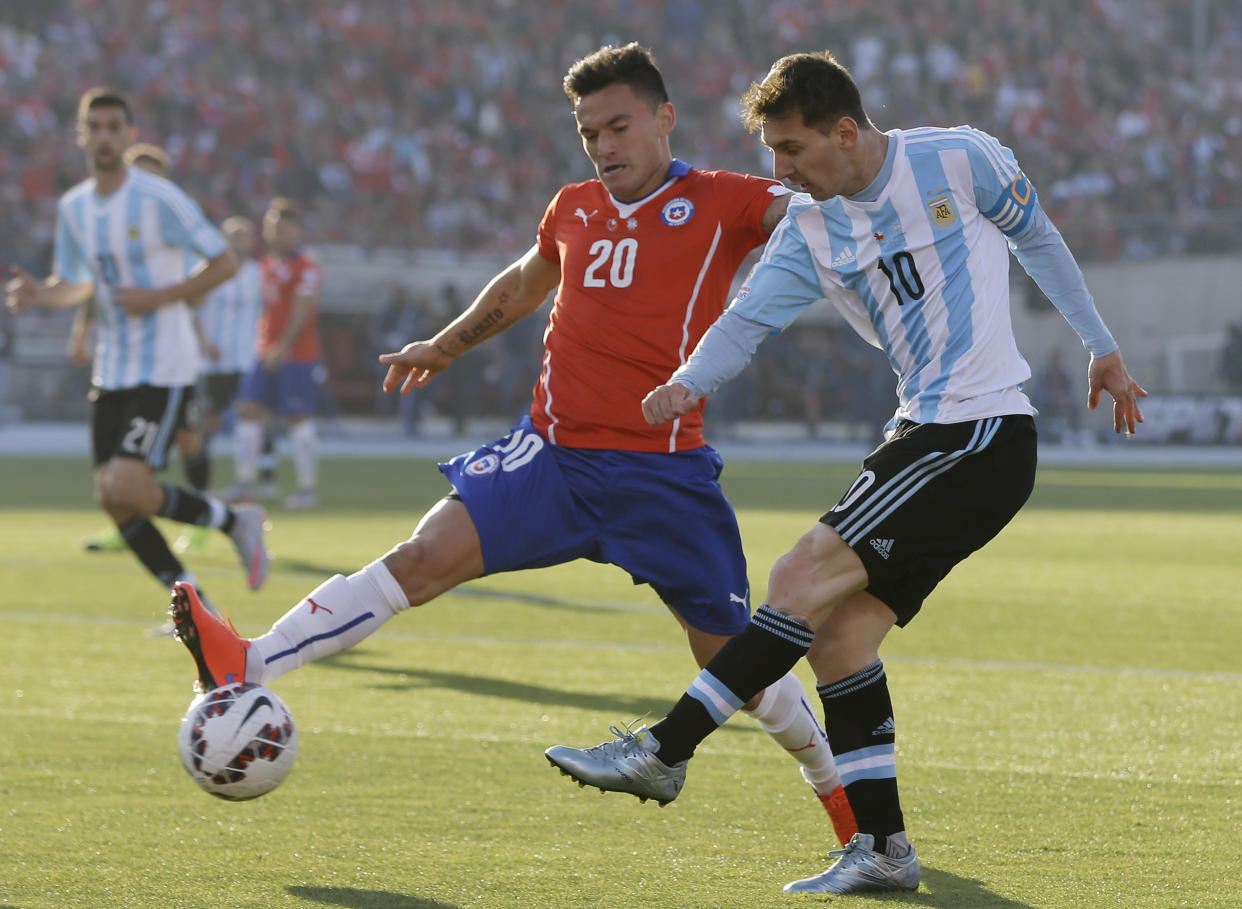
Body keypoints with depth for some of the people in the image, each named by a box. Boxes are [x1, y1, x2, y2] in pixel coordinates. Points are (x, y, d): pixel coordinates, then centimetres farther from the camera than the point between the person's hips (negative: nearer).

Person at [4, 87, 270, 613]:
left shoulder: (158, 199, -13)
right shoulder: (73, 208, 7)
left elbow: (224, 264, -11)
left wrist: (159, 297, -19)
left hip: (164, 371, -7)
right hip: (111, 372, 7)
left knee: (126, 487, -19)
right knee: (110, 497, 2)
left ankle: (232, 521, 6)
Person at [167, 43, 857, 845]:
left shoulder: (721, 203, -2)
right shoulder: (574, 210, 13)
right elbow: (524, 282, 33)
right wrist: (446, 345, 40)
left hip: (663, 471, -4)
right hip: (554, 451, 4)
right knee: (424, 557, -11)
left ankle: (838, 784, 26)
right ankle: (249, 667, -18)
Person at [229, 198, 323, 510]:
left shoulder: (307, 268, -9)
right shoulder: (266, 266, 15)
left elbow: (301, 312, -17)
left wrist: (283, 346, -25)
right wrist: (264, 347, 18)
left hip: (296, 355, -8)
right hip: (266, 353, 8)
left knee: (299, 419, -5)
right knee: (249, 411, 1)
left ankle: (307, 488, 1)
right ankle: (245, 482, 4)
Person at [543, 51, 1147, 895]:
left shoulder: (961, 160, -8)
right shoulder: (811, 229, 7)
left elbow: (1038, 239, 8)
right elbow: (750, 316, -6)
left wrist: (1102, 348, 16)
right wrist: (688, 383, -27)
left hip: (984, 437, -7)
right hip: (922, 435, 7)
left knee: (804, 579, -15)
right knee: (839, 630, 1)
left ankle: (662, 752, -14)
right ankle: (882, 848, 8)